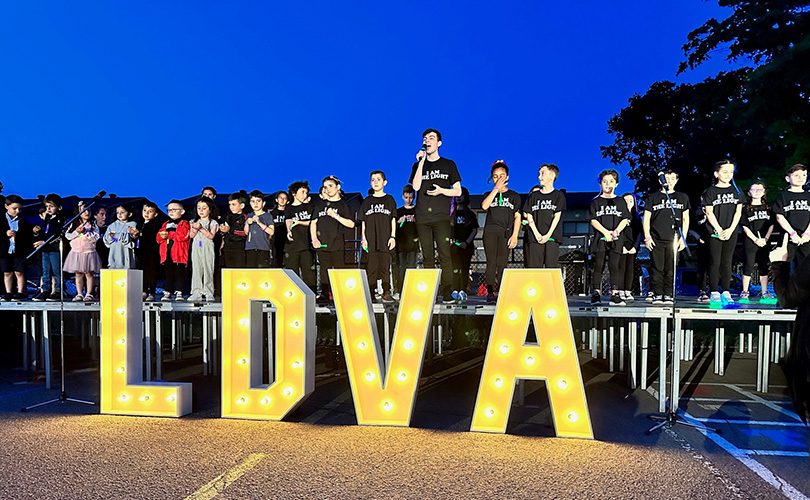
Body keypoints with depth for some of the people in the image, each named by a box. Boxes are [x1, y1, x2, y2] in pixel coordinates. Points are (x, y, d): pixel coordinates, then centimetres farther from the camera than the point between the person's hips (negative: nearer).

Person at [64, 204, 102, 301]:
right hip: (76, 252, 3)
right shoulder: (74, 223, 9)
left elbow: (96, 237, -8)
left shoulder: (93, 224, 2)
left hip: (89, 252, -3)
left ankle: (89, 294, 4)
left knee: (89, 273, -1)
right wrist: (77, 232, -11)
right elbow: (67, 236, 3)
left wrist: (85, 232, -14)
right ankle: (79, 294, 12)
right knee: (78, 274, 7)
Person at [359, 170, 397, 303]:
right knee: (371, 267, 0)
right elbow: (363, 221, 11)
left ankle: (386, 293, 1)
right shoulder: (367, 201, 12)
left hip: (385, 239, -1)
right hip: (370, 240, 1)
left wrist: (393, 236, -2)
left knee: (385, 267, -1)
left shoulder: (389, 199, 9)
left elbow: (393, 219, 7)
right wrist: (363, 238, 1)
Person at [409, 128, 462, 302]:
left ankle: (447, 292, -11)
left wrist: (441, 191, -9)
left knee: (444, 254, -11)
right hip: (422, 217, 2)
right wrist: (421, 163, -4)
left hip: (441, 217, -2)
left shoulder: (449, 164, 11)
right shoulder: (418, 165, 16)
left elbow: (458, 191, 8)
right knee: (427, 256, 2)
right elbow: (416, 186, -2)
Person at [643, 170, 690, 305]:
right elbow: (646, 218, 7)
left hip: (673, 240, 1)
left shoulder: (682, 197, 13)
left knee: (671, 269, 0)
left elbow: (685, 219, 12)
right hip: (656, 240, -1)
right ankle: (657, 295, 6)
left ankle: (668, 296, 7)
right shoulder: (653, 197, 9)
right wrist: (647, 236, -2)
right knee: (657, 269, 0)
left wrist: (683, 237, 3)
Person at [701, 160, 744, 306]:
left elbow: (738, 212, 5)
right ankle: (714, 293, 2)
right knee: (715, 263, -1)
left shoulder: (736, 191, 9)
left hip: (731, 233, 3)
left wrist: (730, 230, -7)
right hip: (715, 232, -3)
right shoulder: (711, 191, 0)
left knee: (727, 263, 6)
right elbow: (709, 213, -4)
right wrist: (719, 230, -11)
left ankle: (726, 293, 10)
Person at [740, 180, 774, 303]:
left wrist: (765, 239, -7)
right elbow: (745, 227, -5)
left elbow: (771, 225, 7)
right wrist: (756, 239, -14)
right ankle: (745, 292, 2)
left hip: (764, 242, 3)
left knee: (763, 266, 8)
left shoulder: (768, 208, 10)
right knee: (749, 265, -3)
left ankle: (764, 293, 13)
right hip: (750, 242, -3)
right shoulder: (746, 209, 0)